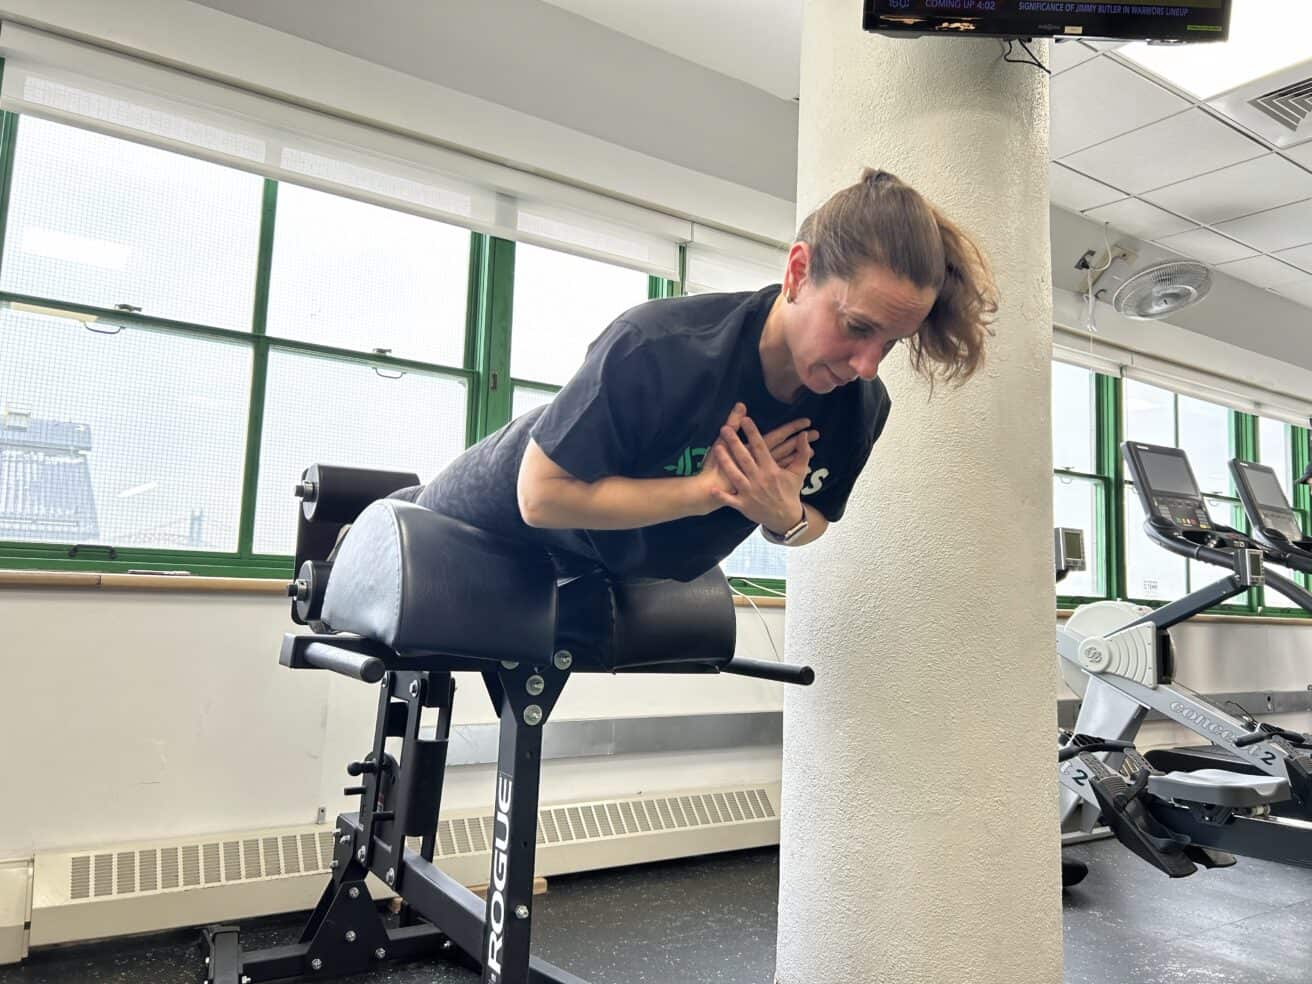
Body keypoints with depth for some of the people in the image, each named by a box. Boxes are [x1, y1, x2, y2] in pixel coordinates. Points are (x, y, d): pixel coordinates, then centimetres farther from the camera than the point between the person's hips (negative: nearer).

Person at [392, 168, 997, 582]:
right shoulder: (652, 349, -41)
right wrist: (706, 489, -40)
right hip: (498, 522, -5)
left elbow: (813, 524, -6)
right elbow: (541, 495, -35)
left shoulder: (862, 408, -24)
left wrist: (785, 518, -30)